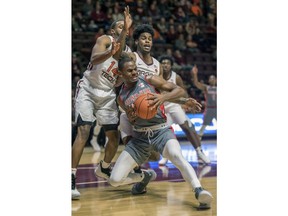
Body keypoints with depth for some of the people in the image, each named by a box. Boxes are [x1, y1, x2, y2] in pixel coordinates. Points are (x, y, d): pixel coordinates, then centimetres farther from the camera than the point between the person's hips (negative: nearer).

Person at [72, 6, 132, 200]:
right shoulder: (105, 40, -7)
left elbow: (118, 82, 7)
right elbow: (94, 59, -27)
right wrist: (110, 52, -46)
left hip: (107, 95, 6)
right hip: (88, 90, -6)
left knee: (114, 136, 7)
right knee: (83, 132, -19)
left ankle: (104, 169, 34)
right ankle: (72, 179, -20)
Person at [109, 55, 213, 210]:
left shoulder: (150, 80, -2)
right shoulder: (121, 97, 7)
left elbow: (180, 90, -5)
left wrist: (163, 97, -25)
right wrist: (130, 117, -7)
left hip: (162, 131, -4)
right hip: (140, 137, 4)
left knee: (177, 156, -39)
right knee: (114, 180, -6)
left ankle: (199, 192, -49)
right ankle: (145, 176, 23)